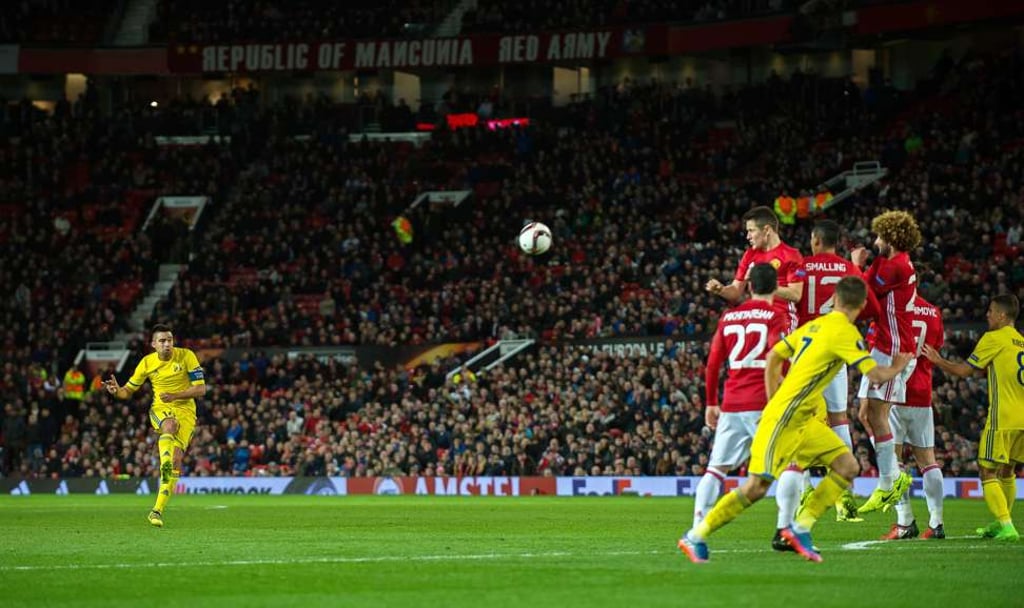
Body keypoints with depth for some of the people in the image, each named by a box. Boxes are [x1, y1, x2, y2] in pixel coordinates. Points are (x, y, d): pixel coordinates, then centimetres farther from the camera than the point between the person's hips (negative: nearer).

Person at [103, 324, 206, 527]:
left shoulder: (186, 356, -7)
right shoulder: (147, 363, -1)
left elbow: (201, 389, -8)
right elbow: (128, 390, 8)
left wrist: (175, 396, -22)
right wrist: (117, 391, -16)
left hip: (185, 410, -1)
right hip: (160, 409, 1)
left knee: (176, 459, -15)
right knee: (170, 425, -39)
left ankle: (158, 509, -14)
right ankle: (165, 469, -46)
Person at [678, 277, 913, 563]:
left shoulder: (814, 325, 11)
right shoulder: (844, 332, -15)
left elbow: (773, 356, 16)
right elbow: (876, 375, -17)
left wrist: (772, 400, 21)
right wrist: (897, 368, 4)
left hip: (804, 421, 9)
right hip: (784, 420, -9)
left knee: (848, 467, 2)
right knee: (757, 486, -8)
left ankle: (800, 528, 3)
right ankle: (695, 537, 1)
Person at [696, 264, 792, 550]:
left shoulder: (728, 317, 13)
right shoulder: (775, 316, -1)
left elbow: (713, 364, 14)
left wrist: (710, 403, 21)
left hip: (731, 405, 4)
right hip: (764, 404, -4)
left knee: (717, 468, 9)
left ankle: (697, 530, 0)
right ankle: (784, 531, -6)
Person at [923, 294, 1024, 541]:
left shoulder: (993, 338, -5)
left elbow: (965, 371, -2)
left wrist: (938, 360, 11)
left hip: (1003, 418, -7)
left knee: (987, 472, -5)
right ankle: (1003, 523, 27)